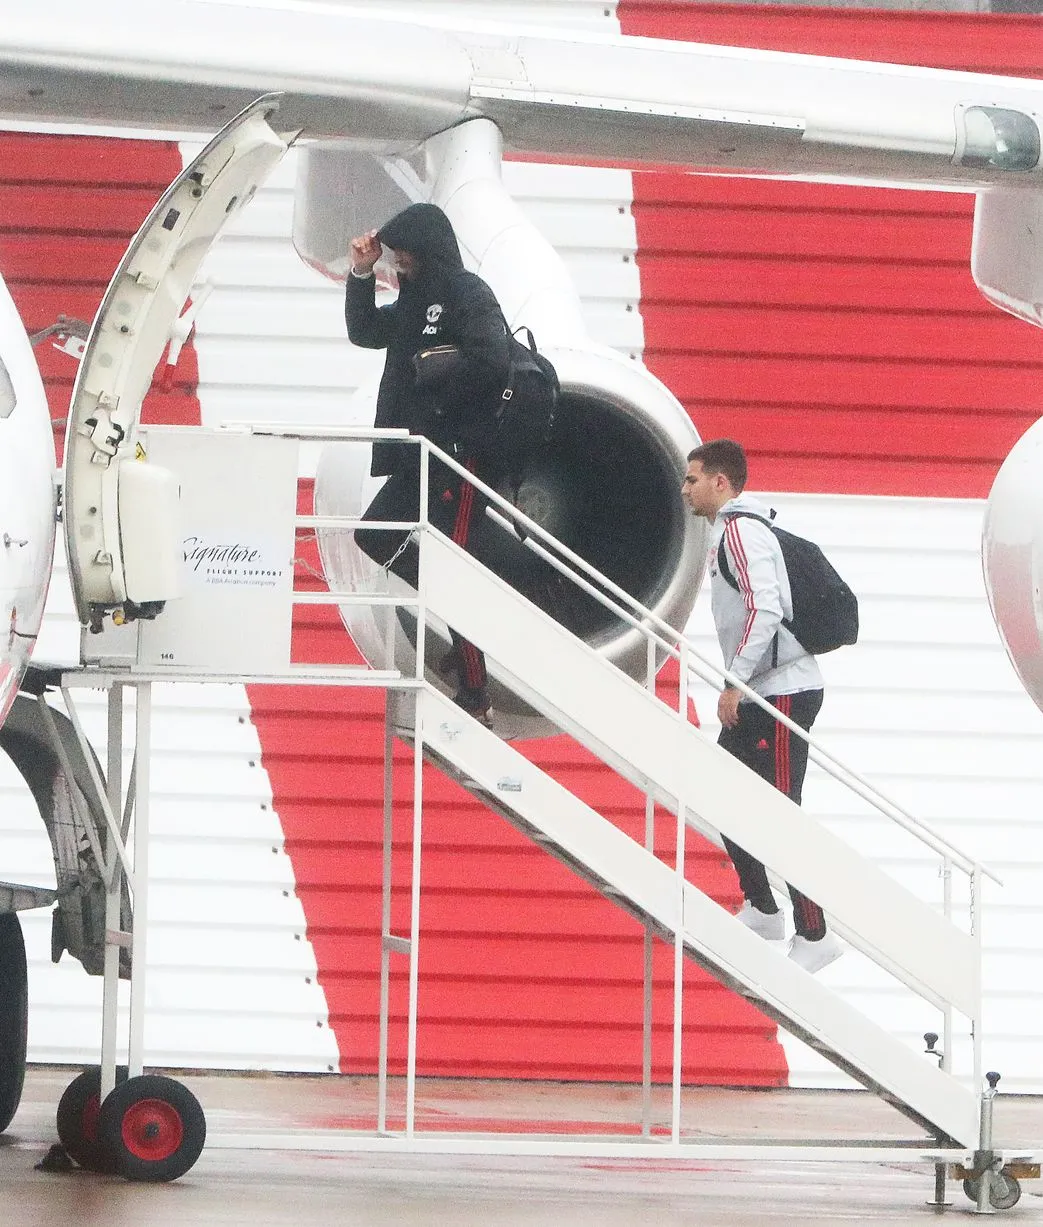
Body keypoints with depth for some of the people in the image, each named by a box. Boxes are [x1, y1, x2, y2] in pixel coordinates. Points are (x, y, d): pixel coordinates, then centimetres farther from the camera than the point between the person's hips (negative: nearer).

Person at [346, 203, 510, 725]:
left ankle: (475, 698, -6)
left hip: (460, 452, -10)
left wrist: (431, 371, -14)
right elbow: (365, 333, 24)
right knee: (376, 537, 16)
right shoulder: (417, 298, 15)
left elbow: (492, 360, -26)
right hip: (418, 455, 10)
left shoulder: (468, 295, -12)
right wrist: (361, 274, 12)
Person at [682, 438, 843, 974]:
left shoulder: (740, 529, -14)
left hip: (782, 692, -11)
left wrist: (734, 683, -22)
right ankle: (762, 910, 25)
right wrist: (737, 685, 20)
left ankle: (815, 935, -4)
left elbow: (764, 609, -24)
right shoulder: (736, 528, 17)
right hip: (757, 694, 11)